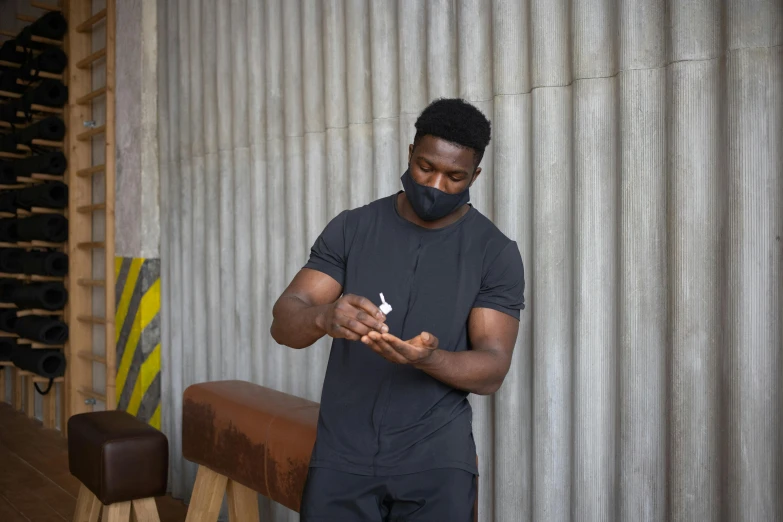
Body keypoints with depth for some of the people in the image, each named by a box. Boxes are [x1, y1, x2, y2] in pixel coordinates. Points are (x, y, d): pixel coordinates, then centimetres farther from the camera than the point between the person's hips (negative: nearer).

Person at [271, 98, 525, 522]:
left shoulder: (496, 253, -4)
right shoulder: (351, 228, 0)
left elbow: (493, 368, -8)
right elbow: (283, 321, -6)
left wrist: (427, 358, -28)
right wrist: (324, 317, -29)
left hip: (436, 461, -1)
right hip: (342, 454, 1)